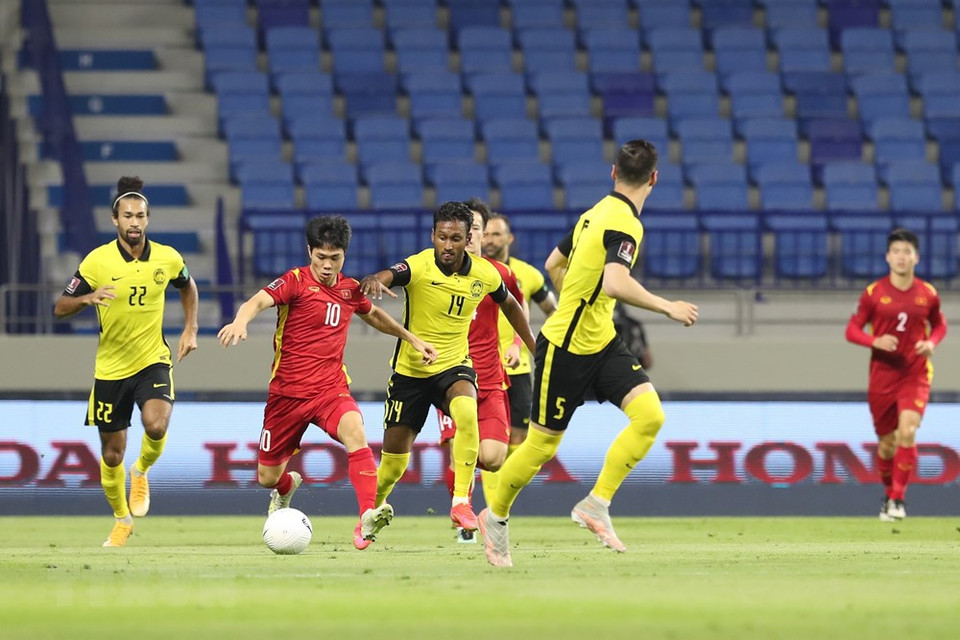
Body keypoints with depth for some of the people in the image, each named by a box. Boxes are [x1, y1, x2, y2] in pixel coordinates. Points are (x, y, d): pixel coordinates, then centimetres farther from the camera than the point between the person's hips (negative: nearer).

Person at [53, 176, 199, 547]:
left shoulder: (167, 258, -4)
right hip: (110, 368, 0)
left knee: (156, 425, -27)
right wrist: (86, 298, -28)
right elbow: (60, 308, -7)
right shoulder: (98, 261, -11)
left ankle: (142, 472, 6)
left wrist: (190, 329, 9)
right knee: (112, 453, 7)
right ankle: (121, 520, 31)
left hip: (153, 361, 0)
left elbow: (187, 287, 19)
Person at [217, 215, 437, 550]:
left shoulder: (350, 289, 7)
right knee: (267, 478, 7)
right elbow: (259, 300, -28)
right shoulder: (296, 281, -8)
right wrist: (241, 320, -50)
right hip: (288, 393, -2)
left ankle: (367, 518, -41)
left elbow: (373, 314, 31)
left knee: (355, 434, -32)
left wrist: (412, 339, 32)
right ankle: (287, 486, 47)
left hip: (332, 390, 2)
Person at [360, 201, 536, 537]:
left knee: (466, 412, -34)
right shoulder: (419, 266, -18)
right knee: (394, 458, 4)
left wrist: (534, 346, 19)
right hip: (410, 370, -1)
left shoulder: (484, 274, -6)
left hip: (454, 366, 1)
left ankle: (461, 501, -27)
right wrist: (374, 280, -63)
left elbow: (509, 304, 16)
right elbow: (386, 276, -39)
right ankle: (375, 508, 37)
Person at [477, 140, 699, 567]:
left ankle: (596, 504, -5)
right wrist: (667, 308, -28)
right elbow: (614, 283, -37)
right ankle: (496, 516, 26)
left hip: (600, 343, 9)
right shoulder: (624, 224, -20)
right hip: (565, 350, -9)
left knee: (650, 415, -9)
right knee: (543, 444, 4)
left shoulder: (597, 213, 7)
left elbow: (554, 264, 19)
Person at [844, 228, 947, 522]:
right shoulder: (873, 293, -4)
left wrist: (931, 343, -5)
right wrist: (875, 341, -19)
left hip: (915, 374, 0)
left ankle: (897, 498, -13)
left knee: (907, 432, -20)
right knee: (887, 442, 7)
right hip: (882, 374, 0)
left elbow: (939, 324, 17)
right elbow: (852, 330, 0)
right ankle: (888, 492, 33)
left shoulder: (928, 294, 0)